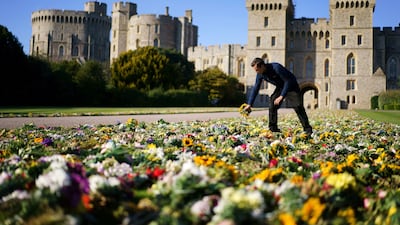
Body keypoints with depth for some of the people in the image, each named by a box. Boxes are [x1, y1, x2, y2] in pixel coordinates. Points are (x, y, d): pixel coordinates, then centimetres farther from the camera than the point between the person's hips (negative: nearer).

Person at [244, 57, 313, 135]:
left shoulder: (276, 67, -34)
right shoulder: (260, 74, -13)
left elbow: (288, 81, -29)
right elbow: (255, 89, -5)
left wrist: (281, 96, -34)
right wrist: (249, 104, -8)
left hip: (292, 86, -6)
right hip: (280, 87, 7)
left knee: (298, 106, -17)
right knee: (272, 106, -8)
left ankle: (307, 129, -14)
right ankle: (273, 129, 1)